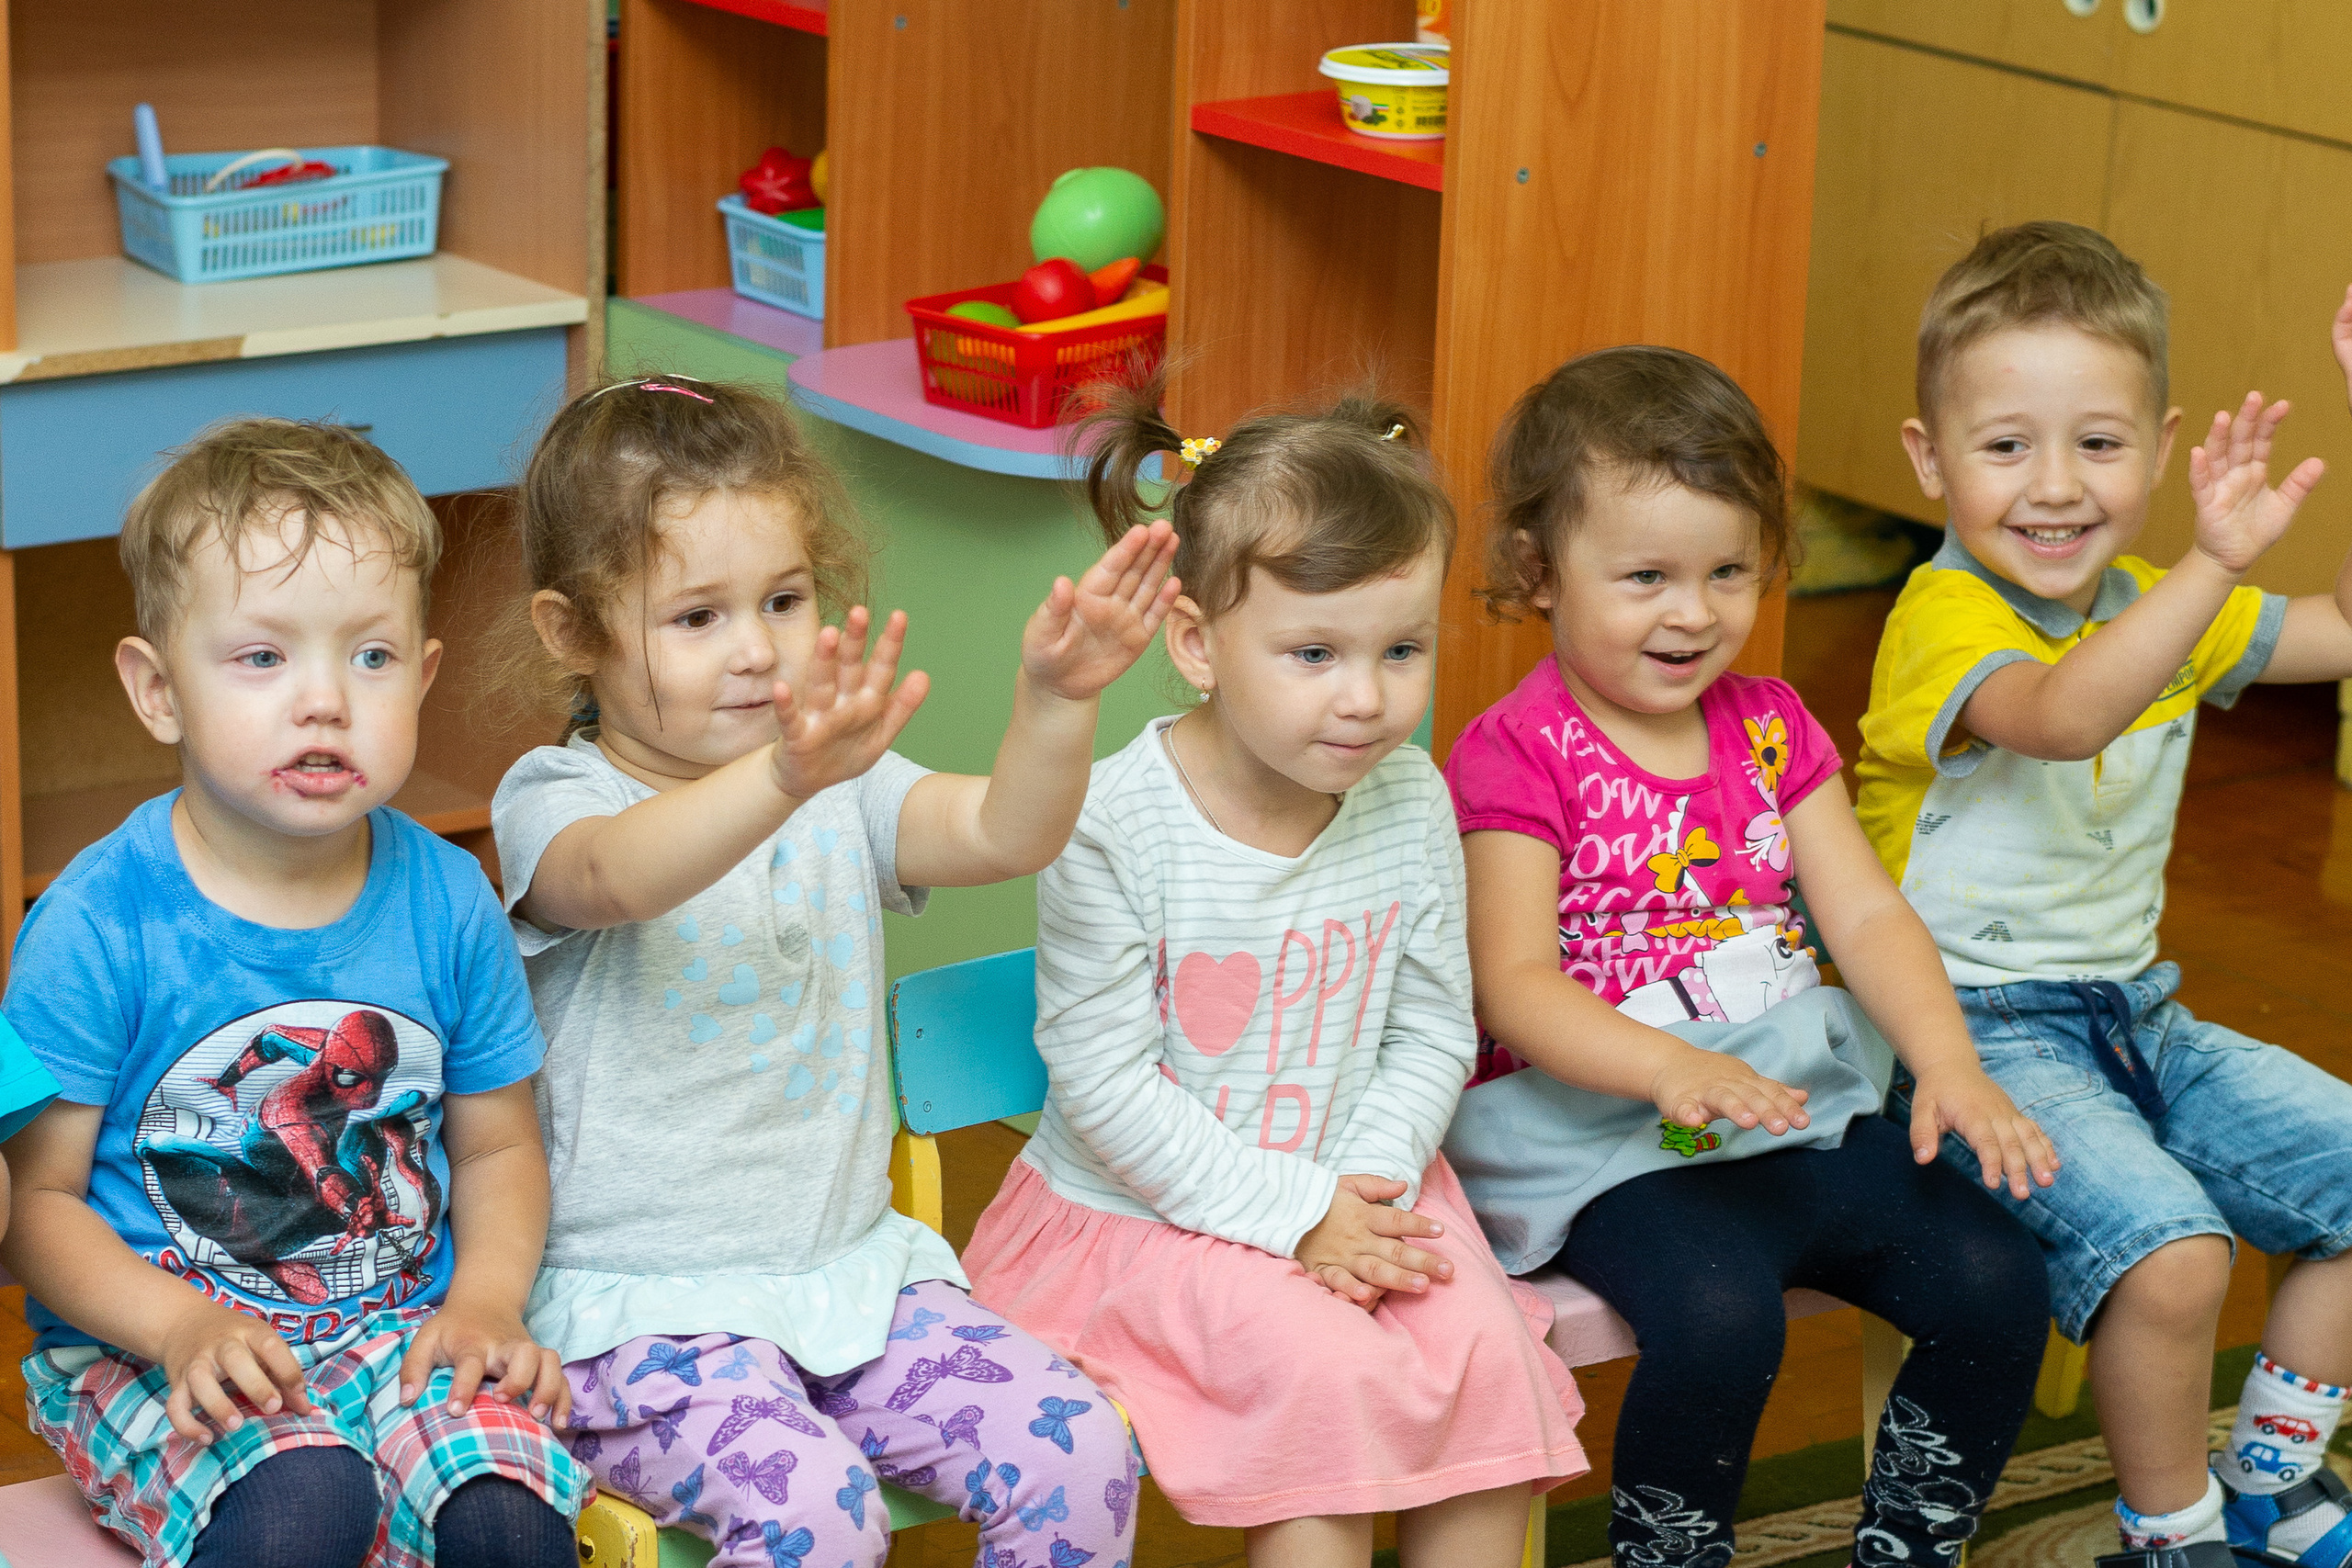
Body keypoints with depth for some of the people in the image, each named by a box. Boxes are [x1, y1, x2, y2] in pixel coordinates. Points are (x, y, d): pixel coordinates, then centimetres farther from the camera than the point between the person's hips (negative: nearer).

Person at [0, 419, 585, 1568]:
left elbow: (498, 1143, 11)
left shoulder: (446, 901, -1)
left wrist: (488, 1301, -7)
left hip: (401, 1331, 3)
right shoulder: (97, 926, -12)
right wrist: (182, 1325, -22)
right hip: (148, 1349, -3)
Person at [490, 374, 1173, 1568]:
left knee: (1076, 1455, -13)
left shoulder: (842, 794, 6)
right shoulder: (555, 805, -10)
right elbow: (620, 876, -35)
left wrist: (1054, 702, -34)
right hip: (640, 1305, -5)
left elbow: (1003, 833, -12)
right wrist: (785, 777, -55)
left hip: (847, 1265, 5)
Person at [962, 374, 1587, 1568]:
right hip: (1149, 1208, -4)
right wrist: (1293, 1216, -17)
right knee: (1330, 1370, -25)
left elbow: (1434, 1030, 4)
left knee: (1488, 1349, -16)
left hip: (1357, 1191, 5)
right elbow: (1103, 1081, -17)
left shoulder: (1410, 804, -4)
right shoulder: (1116, 828, -19)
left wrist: (1367, 1182, -13)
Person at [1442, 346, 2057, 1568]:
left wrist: (1950, 1064, -12)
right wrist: (1670, 1067, -34)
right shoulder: (1515, 757, -7)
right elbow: (1513, 987, -16)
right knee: (1718, 1312, -32)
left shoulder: (1770, 730, 13)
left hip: (1797, 1104, 6)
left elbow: (1866, 913, 6)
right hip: (1602, 1134, -6)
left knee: (1996, 1280, -11)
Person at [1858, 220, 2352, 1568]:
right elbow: (2060, 714, -41)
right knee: (2171, 1249, -28)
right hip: (1979, 1031, -8)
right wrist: (2216, 567, -54)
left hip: (2135, 1015, 8)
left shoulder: (2155, 603, 7)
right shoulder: (1945, 620, -19)